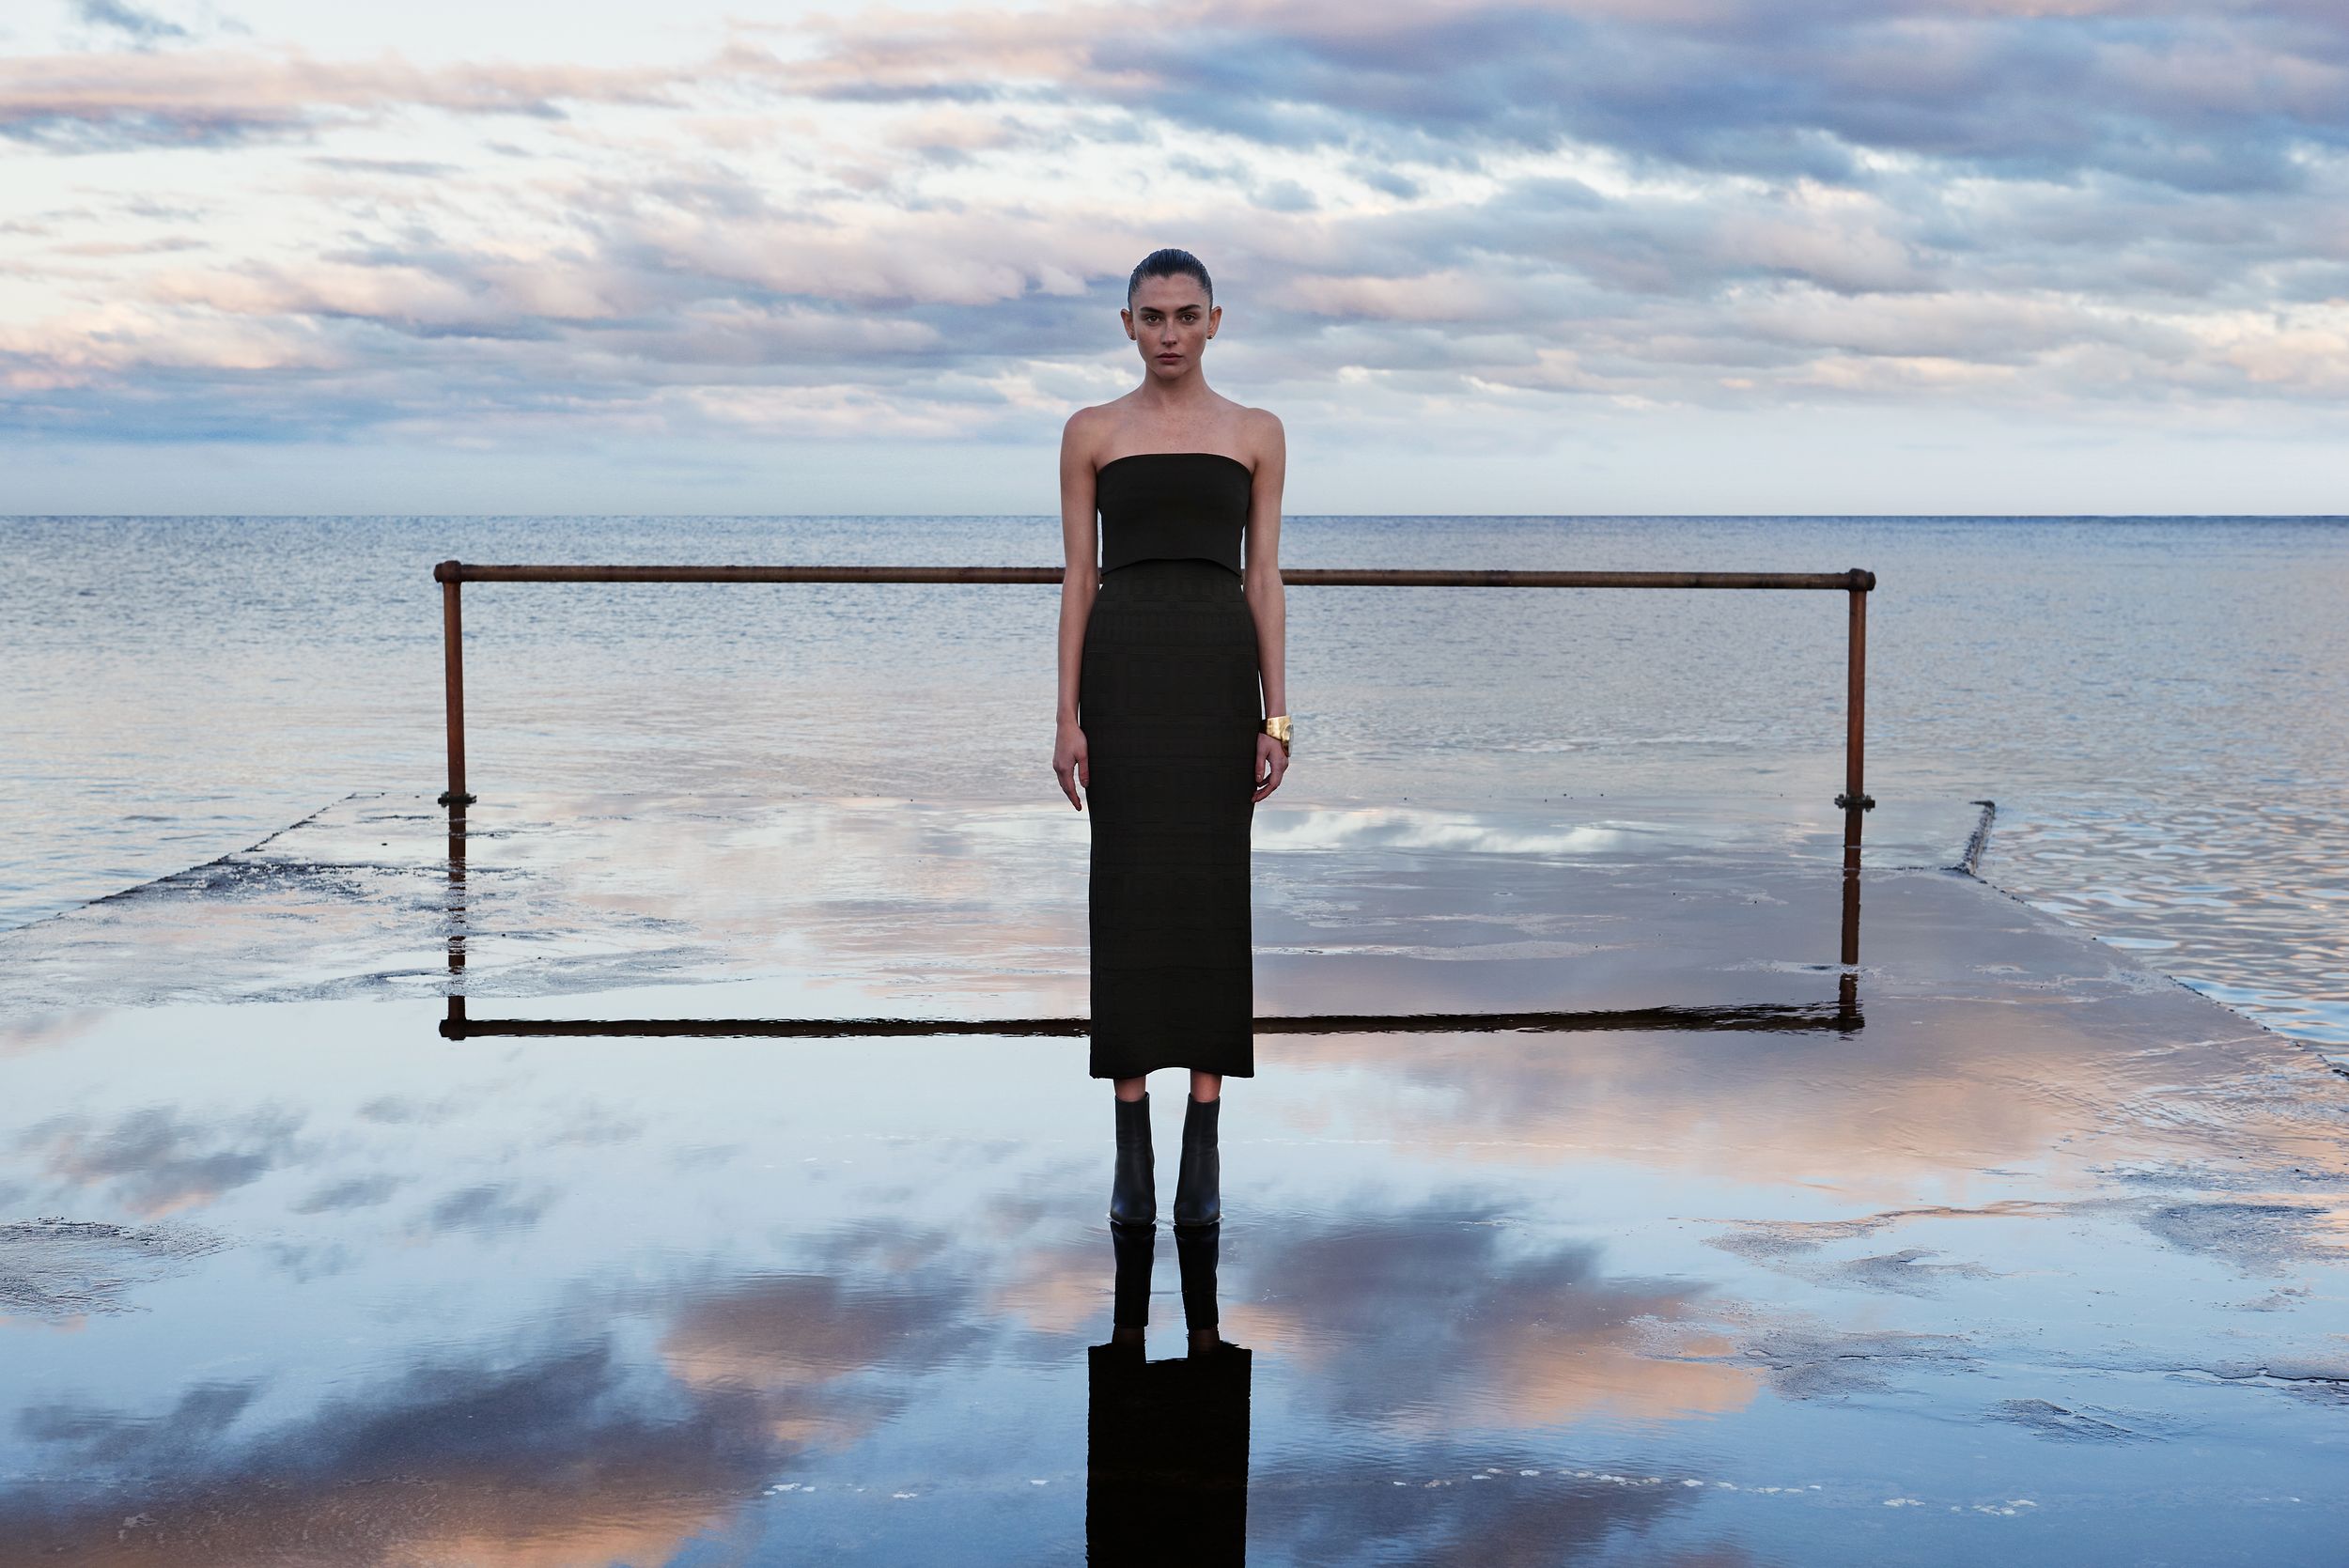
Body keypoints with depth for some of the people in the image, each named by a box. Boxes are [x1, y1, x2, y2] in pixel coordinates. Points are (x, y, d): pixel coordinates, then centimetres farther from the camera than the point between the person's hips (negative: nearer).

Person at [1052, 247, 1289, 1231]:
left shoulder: (1257, 434, 8)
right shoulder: (1092, 433, 6)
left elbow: (1264, 578, 5)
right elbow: (1078, 577, 4)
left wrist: (1276, 715, -2)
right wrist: (1068, 717, -4)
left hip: (1220, 668, 0)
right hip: (1123, 667, 0)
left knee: (1213, 892, 1)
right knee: (1128, 891, 0)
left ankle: (1204, 1147, 8)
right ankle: (1132, 1148, 8)